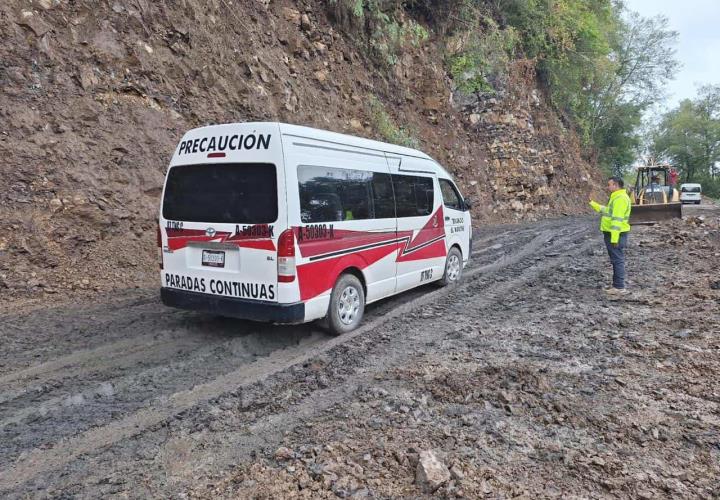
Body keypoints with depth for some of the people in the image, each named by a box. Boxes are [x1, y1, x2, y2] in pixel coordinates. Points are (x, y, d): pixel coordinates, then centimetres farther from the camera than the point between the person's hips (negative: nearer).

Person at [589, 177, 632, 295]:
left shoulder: (620, 198, -18)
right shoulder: (617, 197, 16)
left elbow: (617, 220, -23)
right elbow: (607, 211, 25)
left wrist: (614, 238, -26)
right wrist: (592, 203, 25)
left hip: (616, 235, -11)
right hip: (612, 234, 11)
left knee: (617, 260, -7)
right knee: (616, 260, 14)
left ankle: (619, 287, -3)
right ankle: (617, 285, 22)